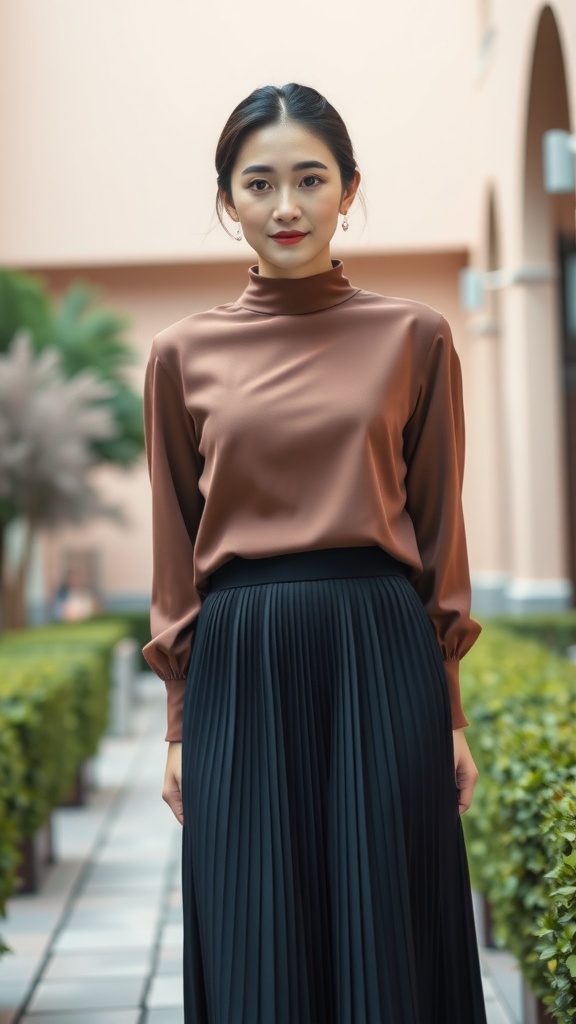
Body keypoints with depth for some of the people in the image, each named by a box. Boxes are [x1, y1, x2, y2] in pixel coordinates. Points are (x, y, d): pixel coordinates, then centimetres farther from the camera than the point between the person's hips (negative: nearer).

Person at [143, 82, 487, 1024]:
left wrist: (449, 714, 3)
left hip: (381, 659, 0)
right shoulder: (183, 355, 5)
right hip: (243, 668, 1)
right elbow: (176, 556, 8)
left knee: (389, 946, 6)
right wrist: (180, 726, 6)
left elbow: (440, 531, 5)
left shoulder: (415, 338, 3)